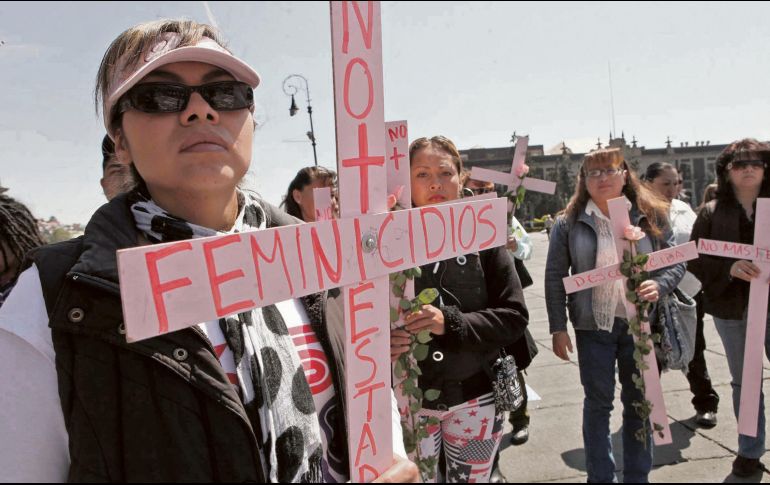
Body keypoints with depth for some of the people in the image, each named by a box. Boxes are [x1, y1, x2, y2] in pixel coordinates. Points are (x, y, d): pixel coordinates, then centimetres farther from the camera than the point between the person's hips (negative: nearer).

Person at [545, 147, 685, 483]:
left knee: (639, 402, 13)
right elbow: (554, 276, -2)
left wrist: (659, 285, -17)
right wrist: (558, 328, -5)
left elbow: (676, 263, 5)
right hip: (593, 326, -1)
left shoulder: (652, 216, 1)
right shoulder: (569, 223, -3)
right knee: (598, 403, 9)